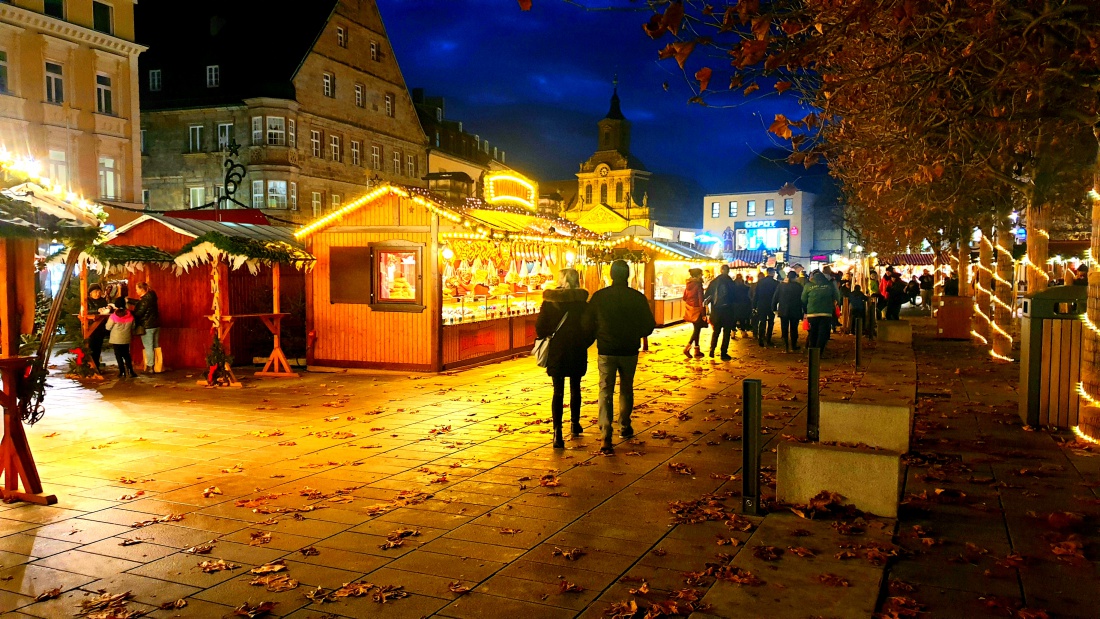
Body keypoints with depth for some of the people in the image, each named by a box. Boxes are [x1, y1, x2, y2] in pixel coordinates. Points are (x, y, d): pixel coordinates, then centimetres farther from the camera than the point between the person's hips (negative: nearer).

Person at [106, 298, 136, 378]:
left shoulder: (113, 316, -17)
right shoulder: (130, 315, -6)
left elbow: (108, 327, -7)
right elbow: (133, 327, 5)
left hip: (116, 340, -4)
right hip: (126, 339, 4)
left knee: (119, 356, 5)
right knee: (127, 355, 15)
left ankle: (122, 373, 4)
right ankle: (130, 371, 9)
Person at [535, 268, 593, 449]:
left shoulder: (549, 301, -6)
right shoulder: (583, 302, -4)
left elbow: (540, 327, -6)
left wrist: (546, 339, 13)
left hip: (556, 352, -1)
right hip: (577, 352, 1)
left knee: (558, 391, 0)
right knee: (575, 388, 19)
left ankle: (557, 432, -12)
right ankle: (575, 423, 33)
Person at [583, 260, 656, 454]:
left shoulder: (599, 296, -7)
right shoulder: (638, 297, -6)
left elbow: (587, 324, -3)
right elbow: (649, 326, -1)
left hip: (606, 351, -1)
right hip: (630, 351, 1)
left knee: (606, 391, 0)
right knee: (626, 389, 20)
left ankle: (606, 436, -12)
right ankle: (625, 427, 32)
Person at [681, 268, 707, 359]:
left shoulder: (688, 284, 5)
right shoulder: (698, 285, -15)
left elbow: (684, 297, 11)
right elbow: (701, 300, -18)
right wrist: (703, 314, -16)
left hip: (689, 309, 7)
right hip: (696, 309, -7)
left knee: (696, 329, 14)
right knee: (697, 330, 1)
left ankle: (697, 351, 17)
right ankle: (687, 348, -9)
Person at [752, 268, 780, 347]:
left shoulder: (760, 281, -2)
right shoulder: (776, 283, -10)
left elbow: (755, 294, 0)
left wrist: (754, 306, 4)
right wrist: (774, 306, 3)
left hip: (761, 306, 2)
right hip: (771, 306, -2)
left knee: (762, 323, 9)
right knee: (770, 323, 10)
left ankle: (760, 341, 6)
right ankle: (768, 341, 8)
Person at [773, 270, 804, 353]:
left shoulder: (781, 286, -4)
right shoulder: (799, 287, -8)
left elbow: (775, 298, 0)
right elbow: (802, 299, -3)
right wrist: (802, 312, 4)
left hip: (783, 311, 1)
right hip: (795, 312, -1)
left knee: (784, 329, 7)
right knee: (794, 329, 9)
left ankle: (785, 345, 4)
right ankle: (794, 346, 13)